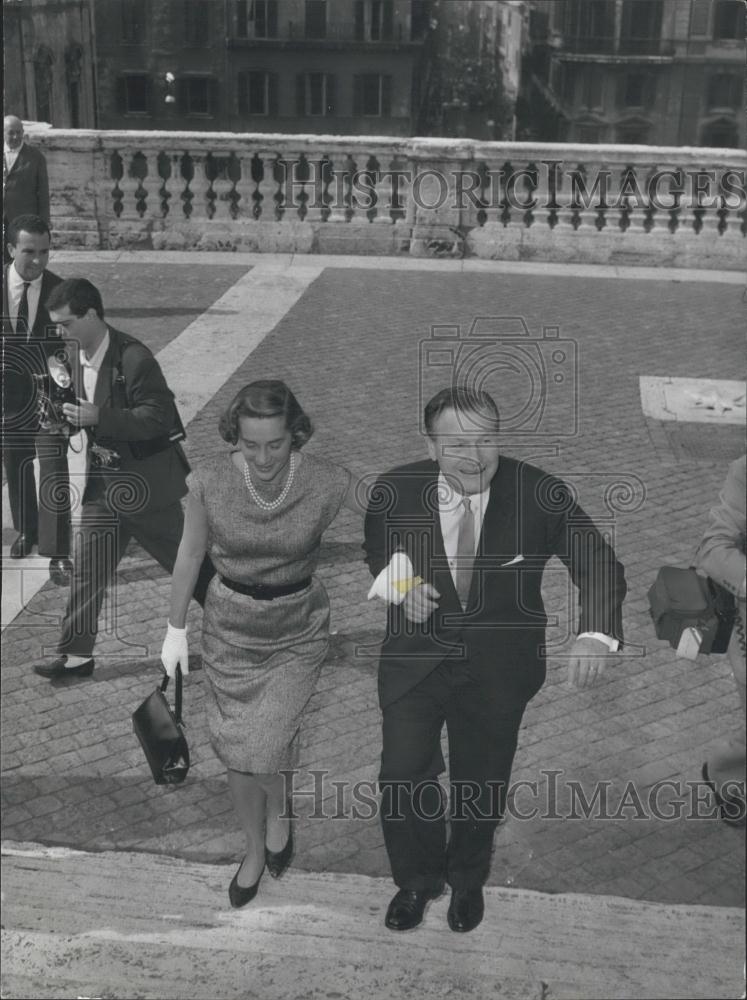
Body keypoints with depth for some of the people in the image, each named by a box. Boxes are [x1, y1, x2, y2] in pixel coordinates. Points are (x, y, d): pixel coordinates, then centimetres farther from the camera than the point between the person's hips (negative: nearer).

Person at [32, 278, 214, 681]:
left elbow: (158, 417, -25)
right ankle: (76, 654, 16)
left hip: (145, 479, -7)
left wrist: (98, 418, -34)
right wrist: (68, 416, 0)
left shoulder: (133, 358, -22)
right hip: (103, 478, 7)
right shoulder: (77, 356, 4)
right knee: (86, 567, 7)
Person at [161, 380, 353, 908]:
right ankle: (256, 849, 40)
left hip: (299, 629, -2)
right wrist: (176, 630, 5)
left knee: (265, 749, -11)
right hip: (230, 625, 2)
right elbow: (191, 553, -3)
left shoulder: (328, 482, -22)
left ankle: (279, 810, 27)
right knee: (237, 751, 12)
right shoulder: (210, 480, -18)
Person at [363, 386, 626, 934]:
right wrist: (402, 588, -19)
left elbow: (599, 565, -15)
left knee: (482, 781, 19)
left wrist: (597, 632, -33)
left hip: (499, 666, 0)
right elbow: (377, 557, 4)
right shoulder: (395, 492, -16)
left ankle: (468, 879, 50)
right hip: (416, 657, 0)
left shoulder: (540, 494, -21)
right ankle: (417, 880, 38)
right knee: (404, 775, 5)